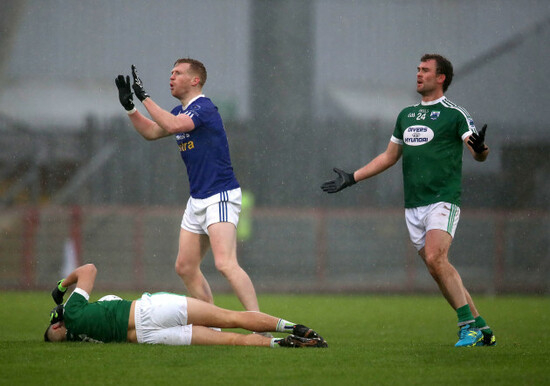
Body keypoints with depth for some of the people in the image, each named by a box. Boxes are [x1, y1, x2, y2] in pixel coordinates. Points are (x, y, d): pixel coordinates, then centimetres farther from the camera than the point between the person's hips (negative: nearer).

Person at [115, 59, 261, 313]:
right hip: (197, 200, 10)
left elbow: (173, 125, -29)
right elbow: (151, 132, 25)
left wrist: (145, 97, -21)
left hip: (221, 197, -10)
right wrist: (129, 106, 12)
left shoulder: (204, 108, -14)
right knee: (185, 268, 11)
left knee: (225, 263, -24)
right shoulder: (180, 111, 15)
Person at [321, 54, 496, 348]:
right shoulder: (406, 115, 18)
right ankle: (480, 328, 7)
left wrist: (480, 148, -33)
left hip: (443, 200, -6)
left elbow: (479, 154, -9)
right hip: (413, 207, 6)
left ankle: (468, 325, -19)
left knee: (435, 258, -25)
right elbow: (389, 157, 27)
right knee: (438, 269, 1)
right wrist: (352, 178, 24)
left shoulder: (454, 114, -1)